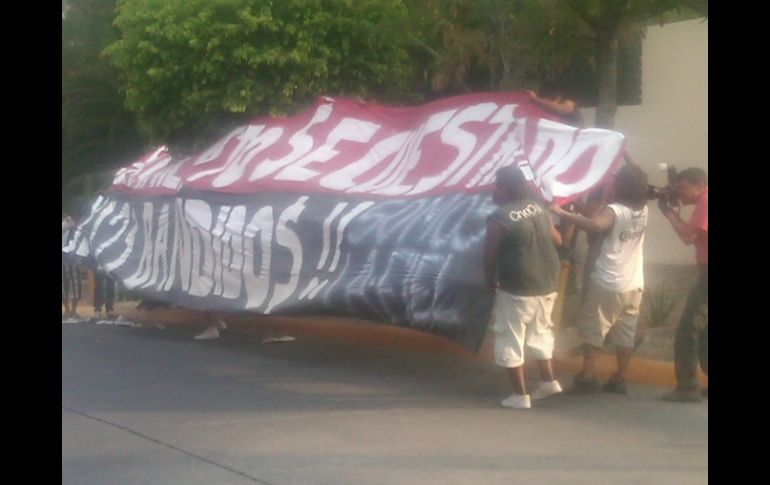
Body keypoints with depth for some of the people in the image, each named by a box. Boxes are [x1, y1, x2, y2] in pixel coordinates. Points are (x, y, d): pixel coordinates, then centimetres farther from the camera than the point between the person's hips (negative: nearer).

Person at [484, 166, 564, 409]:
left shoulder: (499, 219, -17)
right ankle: (548, 380, 29)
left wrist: (491, 283, 4)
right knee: (540, 333, 26)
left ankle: (520, 395, 7)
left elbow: (490, 258, -11)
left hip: (516, 289, -7)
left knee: (510, 340, 5)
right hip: (546, 285, 7)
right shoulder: (539, 208, 4)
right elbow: (557, 240, 16)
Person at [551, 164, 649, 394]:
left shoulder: (614, 211, -19)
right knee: (625, 334, 10)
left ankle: (587, 377, 5)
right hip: (634, 285, 6)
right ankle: (619, 380, 13)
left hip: (608, 284, -6)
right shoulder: (643, 210, 3)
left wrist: (563, 213, -38)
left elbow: (595, 224, -40)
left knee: (591, 330, 5)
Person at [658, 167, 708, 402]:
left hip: (707, 274, -10)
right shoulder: (704, 203, 20)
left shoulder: (705, 202, -12)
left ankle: (687, 388, -9)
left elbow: (688, 236, -18)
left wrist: (668, 211, -8)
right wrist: (673, 211, 6)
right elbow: (692, 234, 17)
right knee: (702, 332, 16)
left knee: (687, 332, -8)